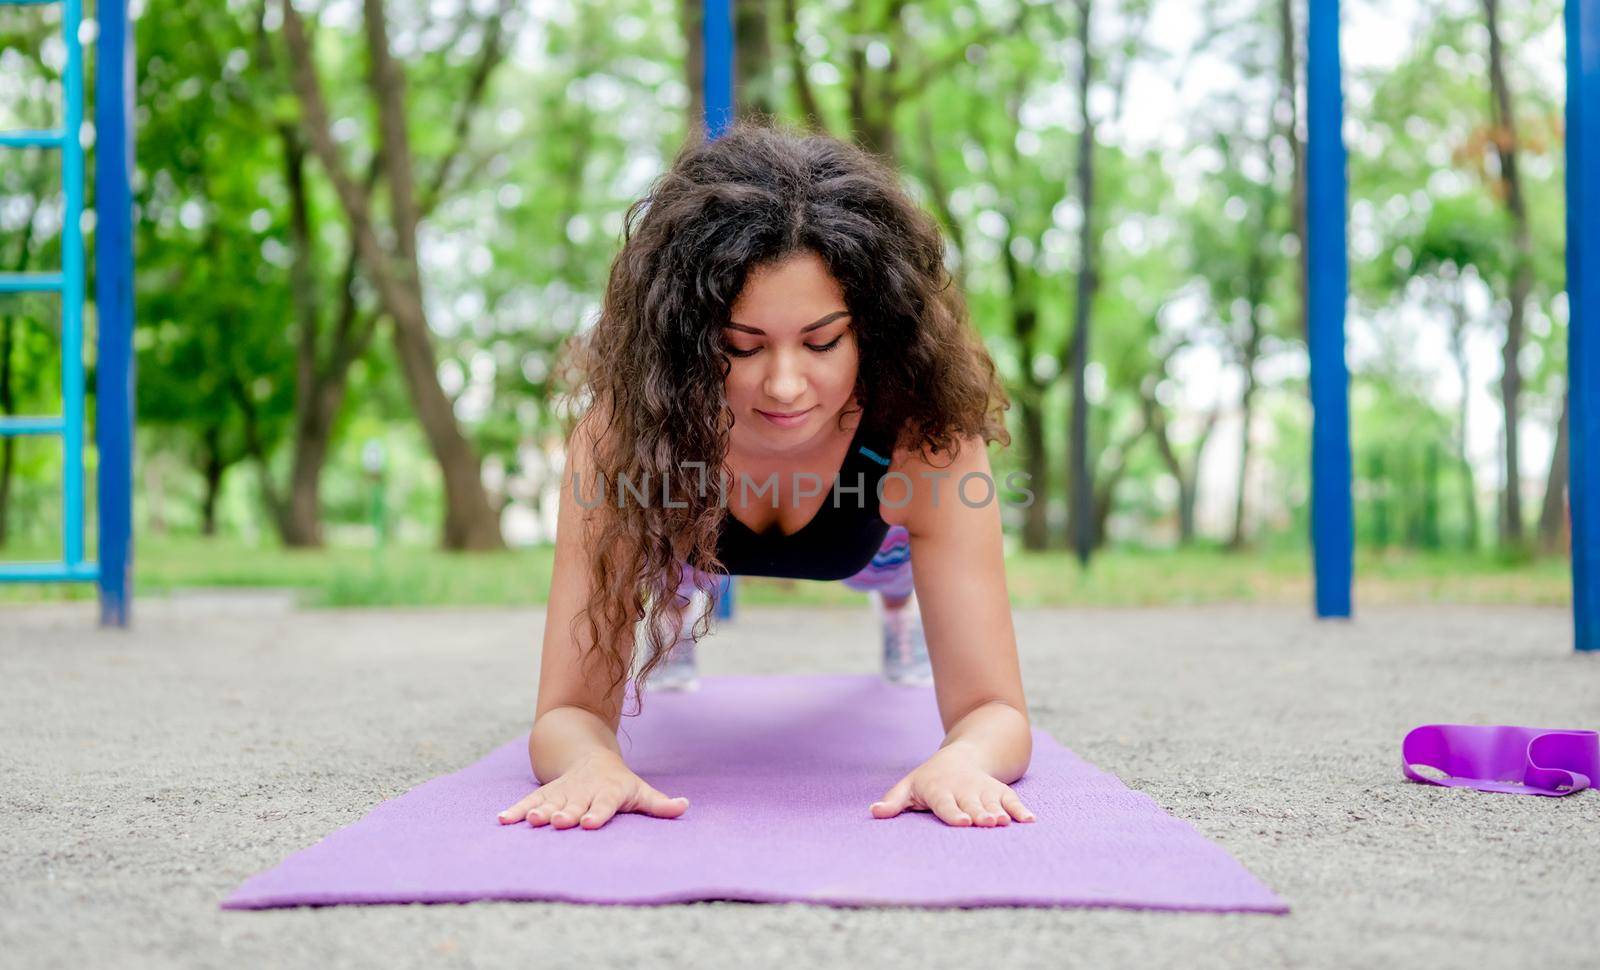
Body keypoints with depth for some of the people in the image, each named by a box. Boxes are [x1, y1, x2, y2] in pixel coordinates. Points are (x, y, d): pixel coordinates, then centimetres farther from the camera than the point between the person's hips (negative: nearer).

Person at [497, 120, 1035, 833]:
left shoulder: (927, 438, -44)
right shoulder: (621, 433, -45)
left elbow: (995, 711, -42)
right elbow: (569, 711, -43)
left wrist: (961, 761, -66)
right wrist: (593, 762, -67)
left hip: (869, 534, 1)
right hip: (690, 532, 0)